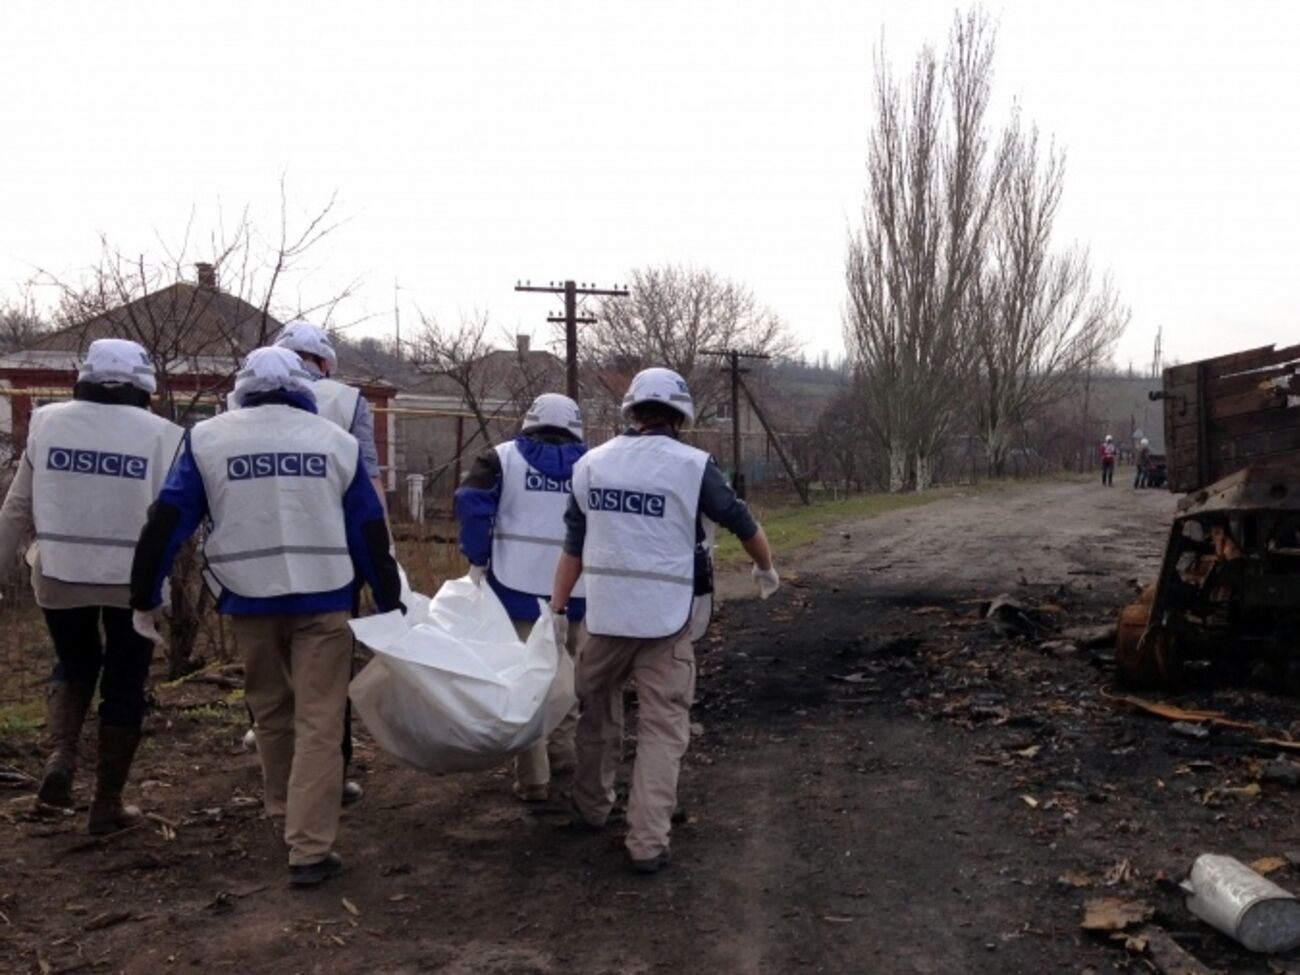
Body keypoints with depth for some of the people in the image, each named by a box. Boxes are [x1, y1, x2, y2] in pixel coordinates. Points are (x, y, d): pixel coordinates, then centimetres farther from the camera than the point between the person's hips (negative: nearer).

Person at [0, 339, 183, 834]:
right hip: (133, 581, -2)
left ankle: (60, 754, 2)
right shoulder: (160, 434, -8)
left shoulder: (48, 422, -1)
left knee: (74, 666, 26)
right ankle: (107, 803, 17)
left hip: (60, 575, 2)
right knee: (123, 685, 11)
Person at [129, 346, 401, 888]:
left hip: (249, 600, 1)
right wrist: (389, 601, 13)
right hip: (323, 599, -1)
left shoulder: (207, 438, 3)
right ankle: (310, 850, -2)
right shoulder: (337, 440, 4)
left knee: (271, 712, 21)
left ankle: (287, 816, 36)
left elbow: (166, 523, 2)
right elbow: (370, 530, 5)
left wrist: (145, 597, 12)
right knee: (318, 724, 1)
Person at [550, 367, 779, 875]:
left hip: (602, 615, 4)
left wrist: (555, 610, 14)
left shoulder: (591, 463, 5)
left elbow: (573, 547, 8)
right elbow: (741, 523, 4)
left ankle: (592, 806, 38)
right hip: (664, 620, -4)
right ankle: (647, 842, 0)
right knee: (662, 728, 3)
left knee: (597, 713, 22)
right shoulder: (693, 464, -6)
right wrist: (766, 569, 23)